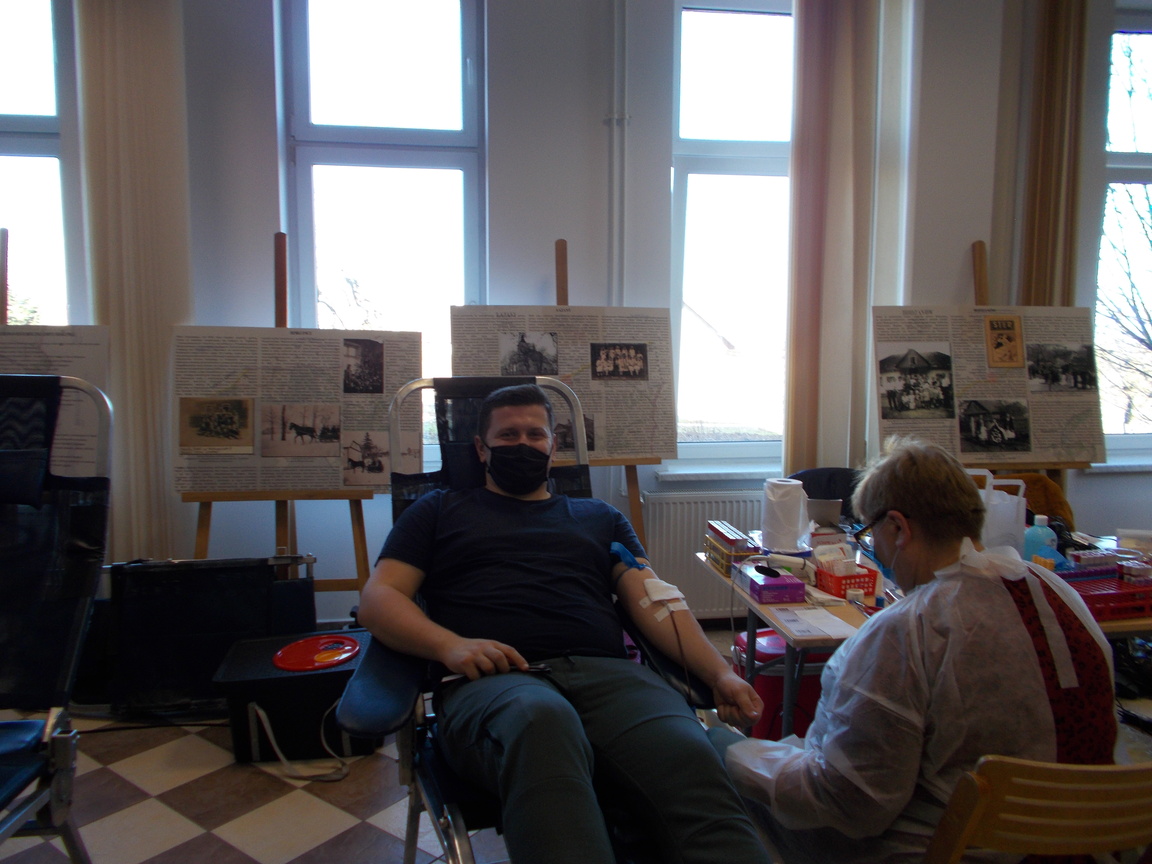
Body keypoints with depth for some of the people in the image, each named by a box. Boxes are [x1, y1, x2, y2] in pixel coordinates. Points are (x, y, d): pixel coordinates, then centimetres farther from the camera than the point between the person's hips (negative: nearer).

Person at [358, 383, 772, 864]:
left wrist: (720, 672, 0)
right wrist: (449, 645, -8)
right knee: (541, 719, -41)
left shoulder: (599, 517, 30)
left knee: (690, 762, -33)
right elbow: (378, 598, 13)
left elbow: (653, 600, 18)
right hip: (490, 679, -1)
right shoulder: (439, 512, 25)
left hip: (605, 671, 2)